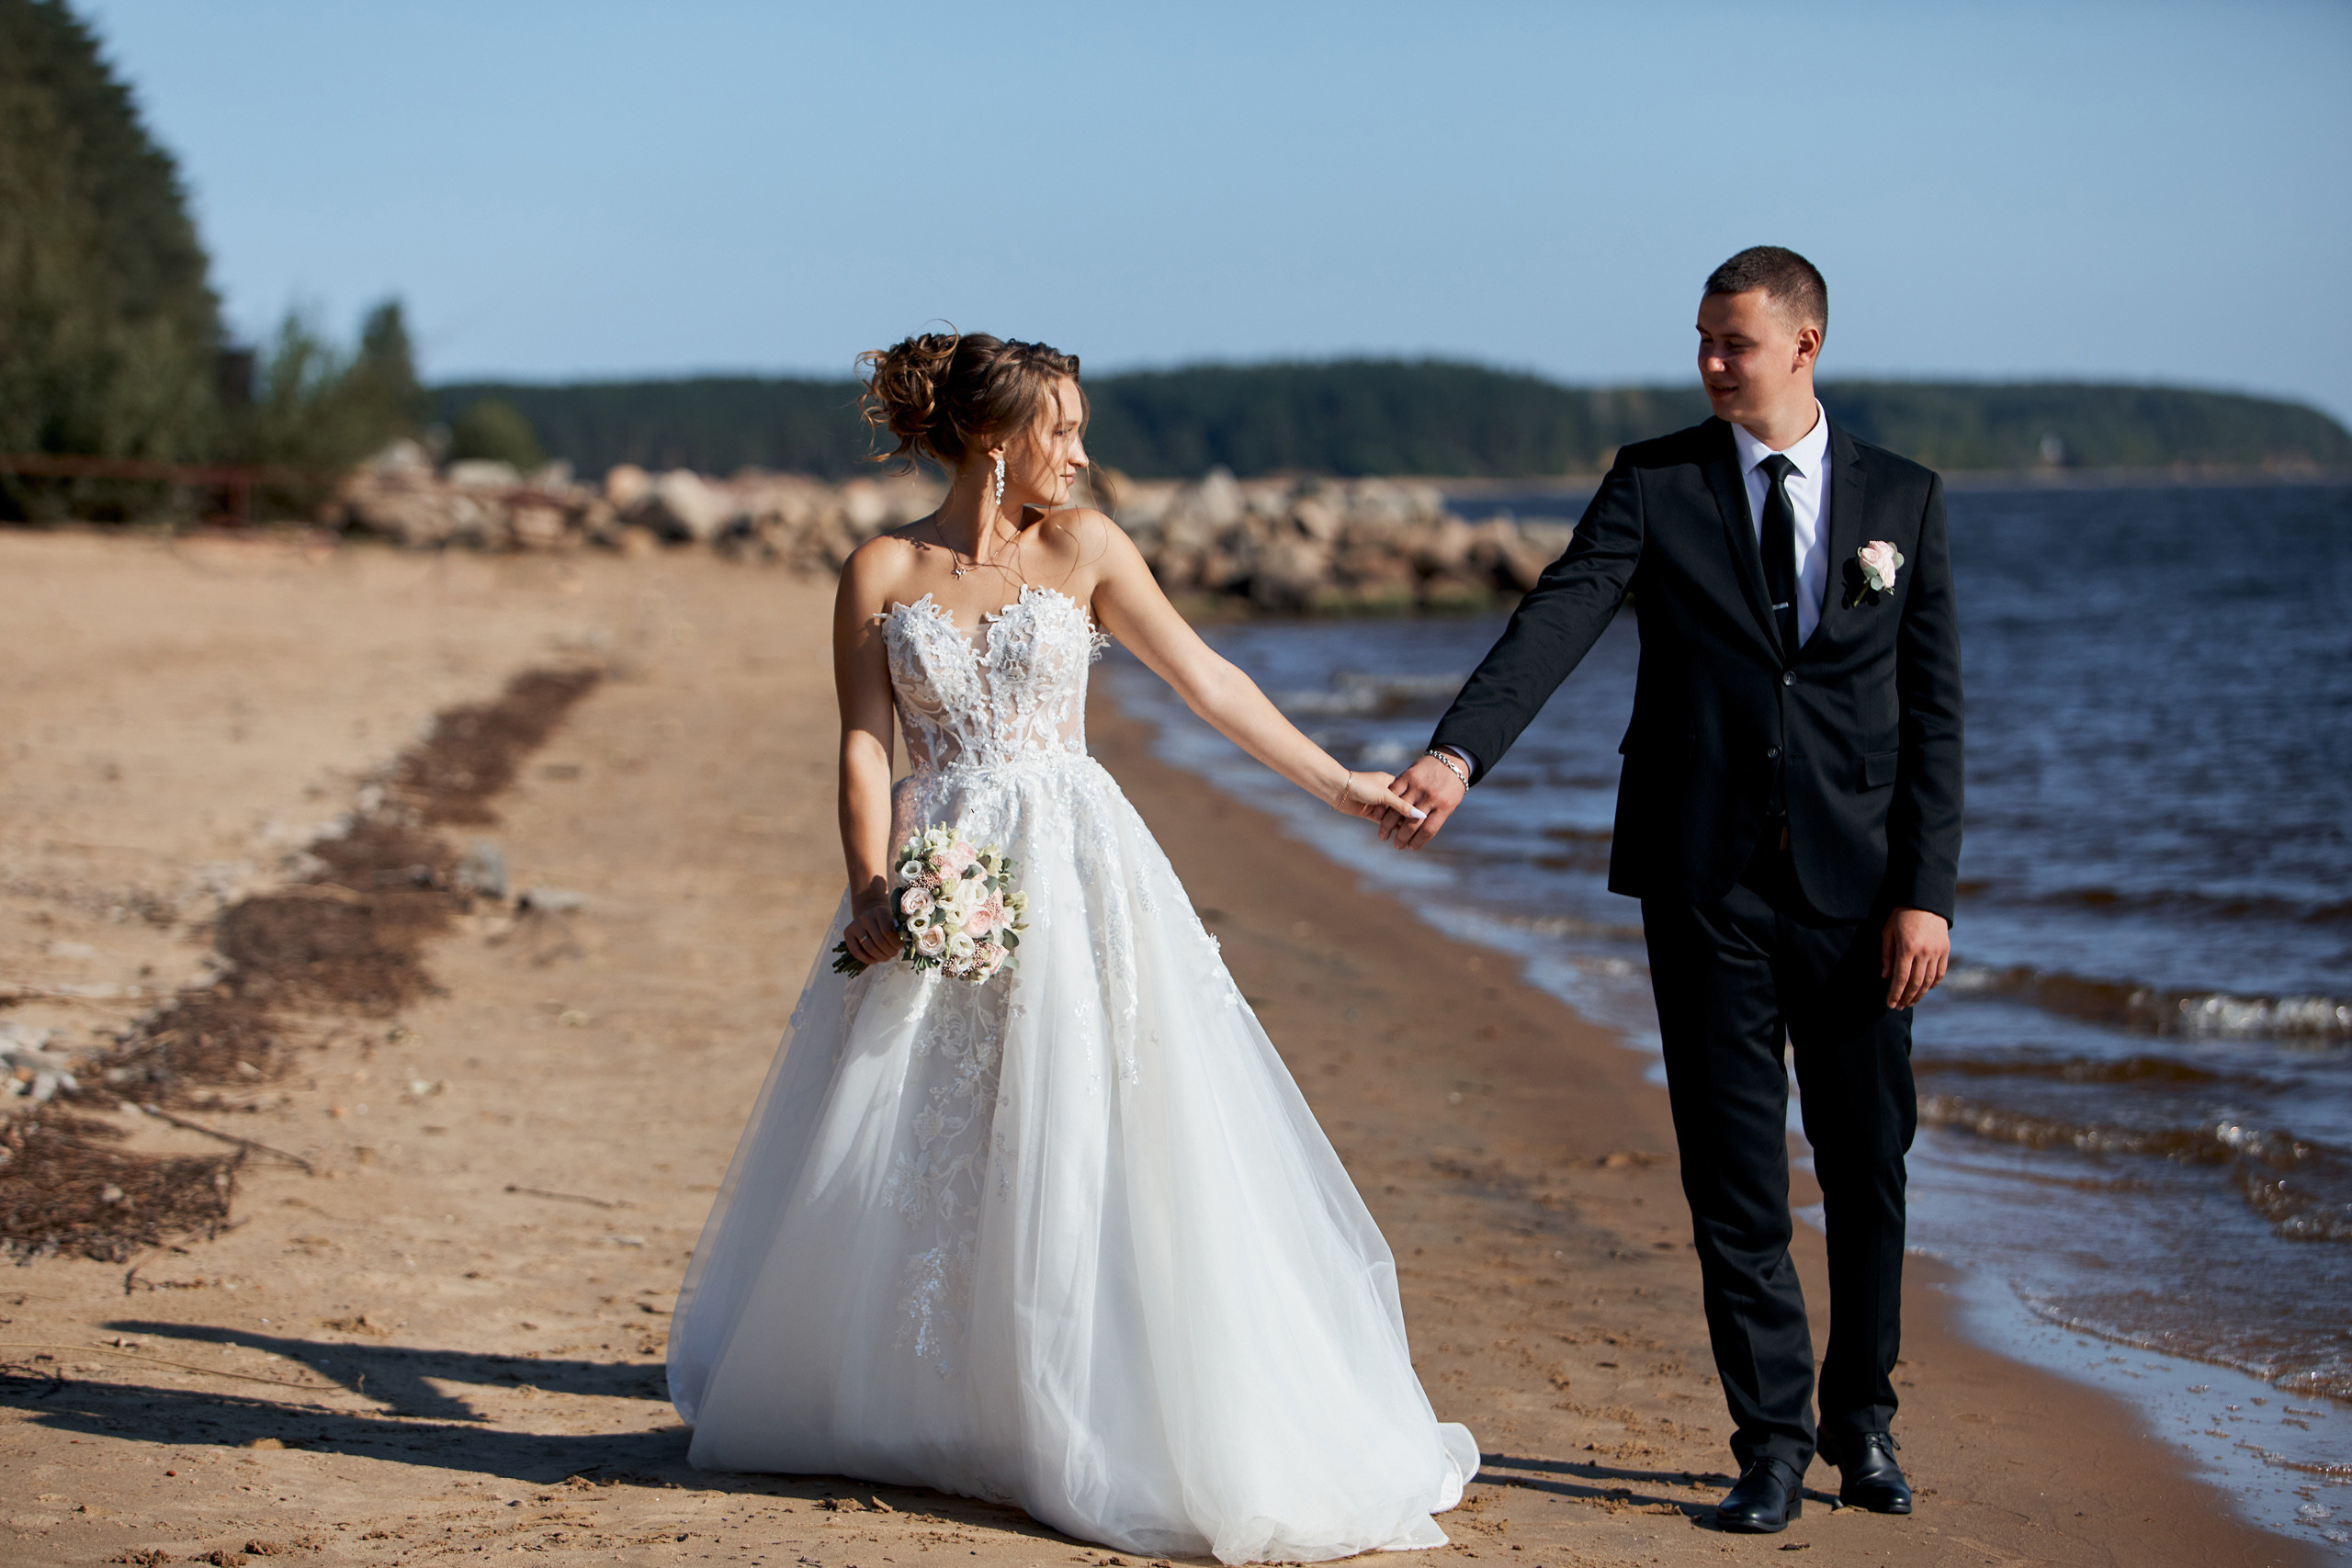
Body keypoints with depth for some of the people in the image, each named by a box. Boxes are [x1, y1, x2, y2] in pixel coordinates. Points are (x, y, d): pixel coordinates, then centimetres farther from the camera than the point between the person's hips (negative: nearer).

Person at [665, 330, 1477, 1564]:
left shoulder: (1080, 548, 3)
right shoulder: (880, 573, 2)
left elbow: (1205, 680, 4)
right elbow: (865, 749, -2)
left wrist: (1337, 784, 3)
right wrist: (872, 894, -15)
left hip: (1073, 875, 0)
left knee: (1092, 1140, -5)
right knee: (904, 1160, 6)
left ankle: (1104, 1424, 4)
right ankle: (900, 1410, 24)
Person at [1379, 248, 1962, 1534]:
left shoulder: (1903, 499, 5)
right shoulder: (1654, 484, 1)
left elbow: (1932, 710, 3)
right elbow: (1556, 622, -13)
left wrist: (1925, 890, -5)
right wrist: (1458, 752, -30)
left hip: (1856, 884, 1)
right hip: (1707, 883, -1)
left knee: (1869, 1165, 9)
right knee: (1733, 1175, 3)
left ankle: (1862, 1418, 28)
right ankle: (1772, 1440, 14)